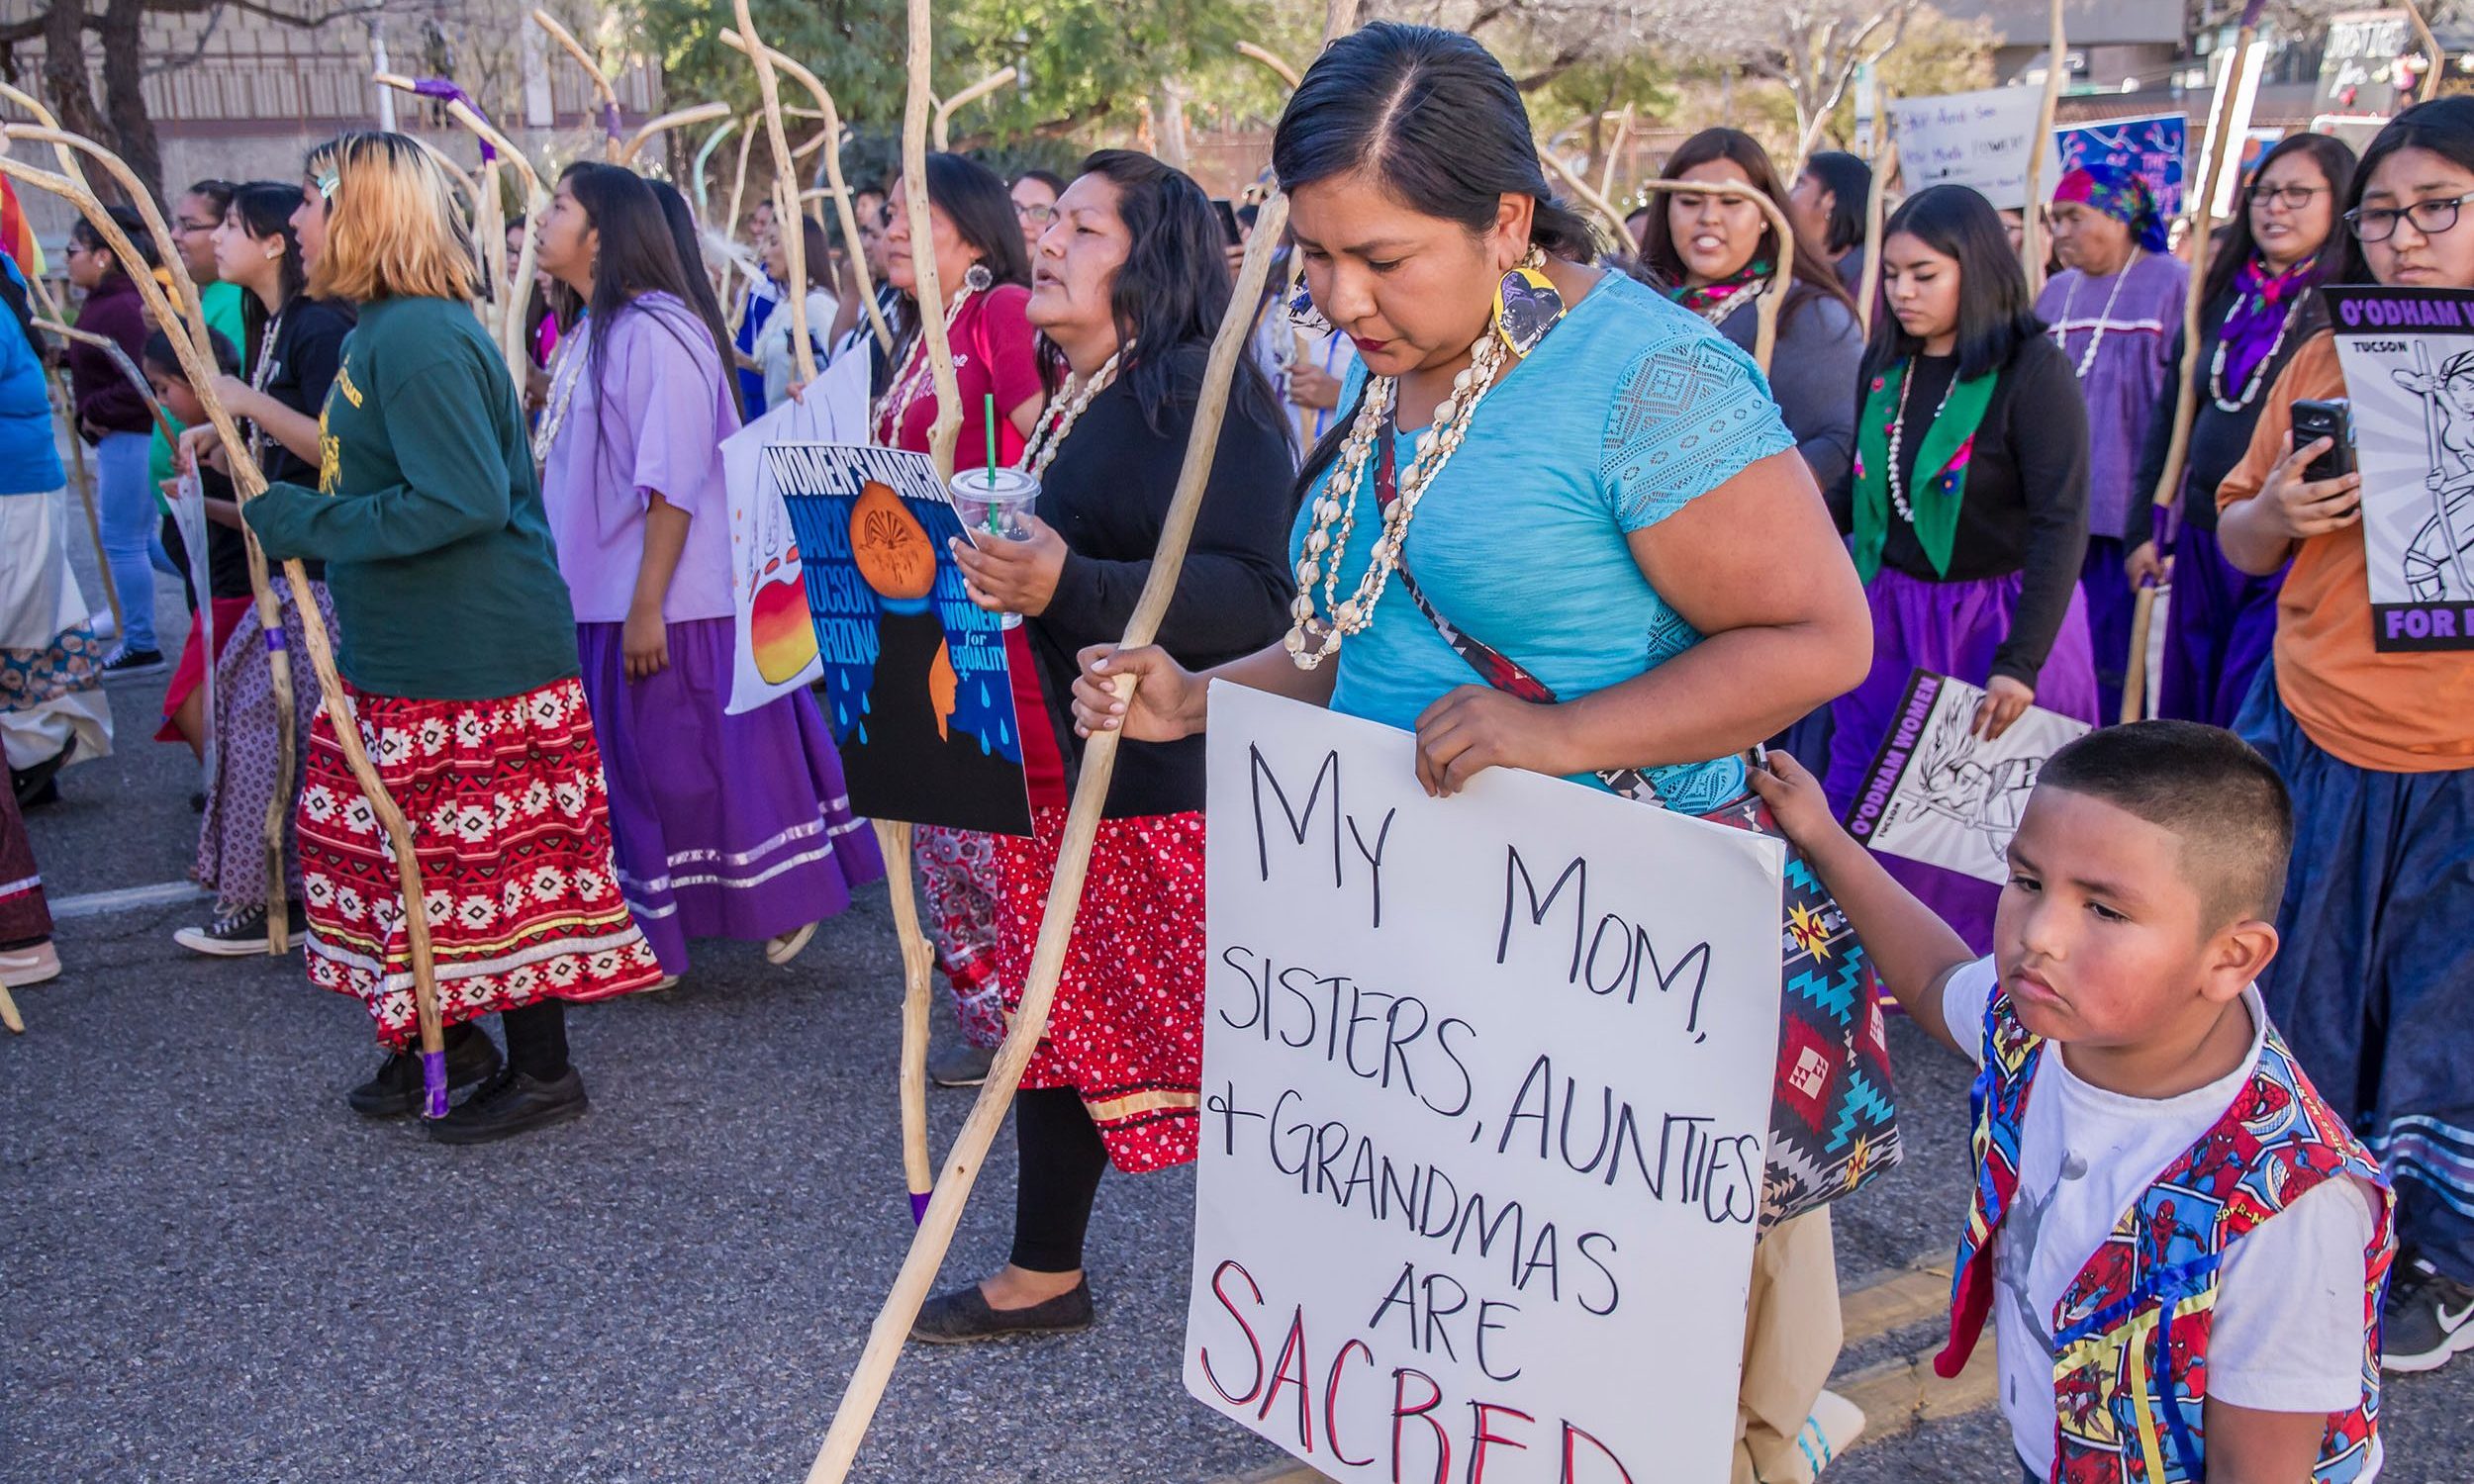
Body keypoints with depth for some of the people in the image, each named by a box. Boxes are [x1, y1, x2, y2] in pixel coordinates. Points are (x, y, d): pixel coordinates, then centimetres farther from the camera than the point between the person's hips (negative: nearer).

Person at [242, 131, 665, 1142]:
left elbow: (464, 501, -27)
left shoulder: (418, 339, -20)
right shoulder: (382, 331, 12)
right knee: (402, 847, 17)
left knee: (490, 858, 0)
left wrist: (309, 524, -20)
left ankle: (541, 1072, 14)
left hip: (476, 660, -10)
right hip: (403, 653, 10)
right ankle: (448, 1036, 32)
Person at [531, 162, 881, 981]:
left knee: (685, 766, 0)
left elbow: (673, 484, -21)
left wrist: (647, 605, -22)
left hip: (668, 604, -9)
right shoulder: (590, 334, 12)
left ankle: (788, 897, 15)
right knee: (633, 768, 14)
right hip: (602, 600, 9)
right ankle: (653, 929, 26)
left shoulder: (656, 332, -16)